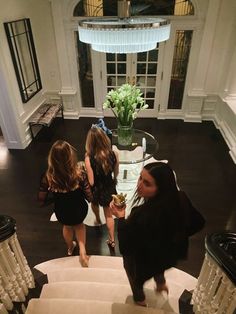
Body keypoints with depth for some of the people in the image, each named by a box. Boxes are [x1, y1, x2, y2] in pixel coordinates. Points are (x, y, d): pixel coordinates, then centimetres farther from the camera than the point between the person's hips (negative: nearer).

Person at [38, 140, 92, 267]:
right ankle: (82, 250, 25)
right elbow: (89, 197, -21)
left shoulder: (48, 177, -26)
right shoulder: (79, 174, -30)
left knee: (67, 226, 37)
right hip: (79, 211, -1)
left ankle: (70, 247, 63)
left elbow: (41, 198, -10)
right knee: (79, 224, 36)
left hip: (62, 213, 1)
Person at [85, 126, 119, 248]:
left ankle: (98, 219, 66)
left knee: (94, 204, 36)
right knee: (109, 215, 24)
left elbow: (91, 182, -23)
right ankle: (112, 240, 36)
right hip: (109, 188, 1)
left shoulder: (89, 158, -31)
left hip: (96, 190, -1)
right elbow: (116, 173, -4)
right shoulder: (114, 154, -22)